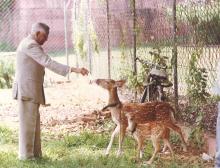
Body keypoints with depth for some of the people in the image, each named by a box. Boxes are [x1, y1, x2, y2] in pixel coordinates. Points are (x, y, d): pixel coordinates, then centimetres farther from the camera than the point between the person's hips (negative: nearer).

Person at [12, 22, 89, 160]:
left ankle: (35, 154, 16)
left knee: (34, 122, 12)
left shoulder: (28, 44, 19)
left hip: (30, 90, 10)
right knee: (28, 123, -4)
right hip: (28, 90, -10)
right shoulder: (31, 45, -16)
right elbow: (49, 63, -25)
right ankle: (26, 155, 2)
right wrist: (73, 69, -28)